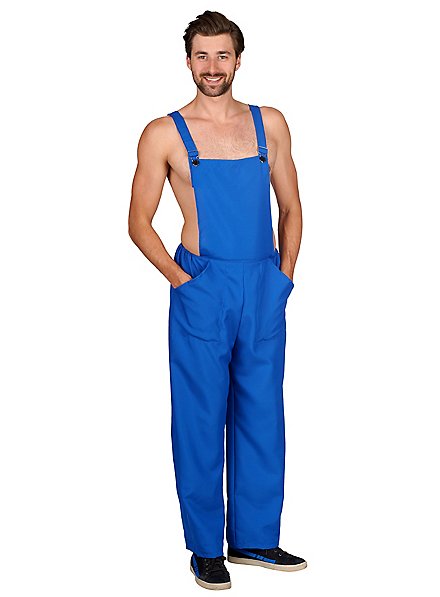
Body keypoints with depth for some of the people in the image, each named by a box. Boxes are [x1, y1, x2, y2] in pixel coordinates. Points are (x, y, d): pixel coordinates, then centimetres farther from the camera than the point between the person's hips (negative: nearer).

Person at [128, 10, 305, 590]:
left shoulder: (270, 123, 10)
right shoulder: (164, 133, 0)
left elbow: (291, 207, 15)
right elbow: (139, 220, 3)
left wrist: (284, 276, 6)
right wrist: (180, 279, -5)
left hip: (265, 288, 4)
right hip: (202, 288, -3)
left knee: (262, 415, 10)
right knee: (200, 418, 3)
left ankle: (255, 537, 24)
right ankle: (205, 547, 17)